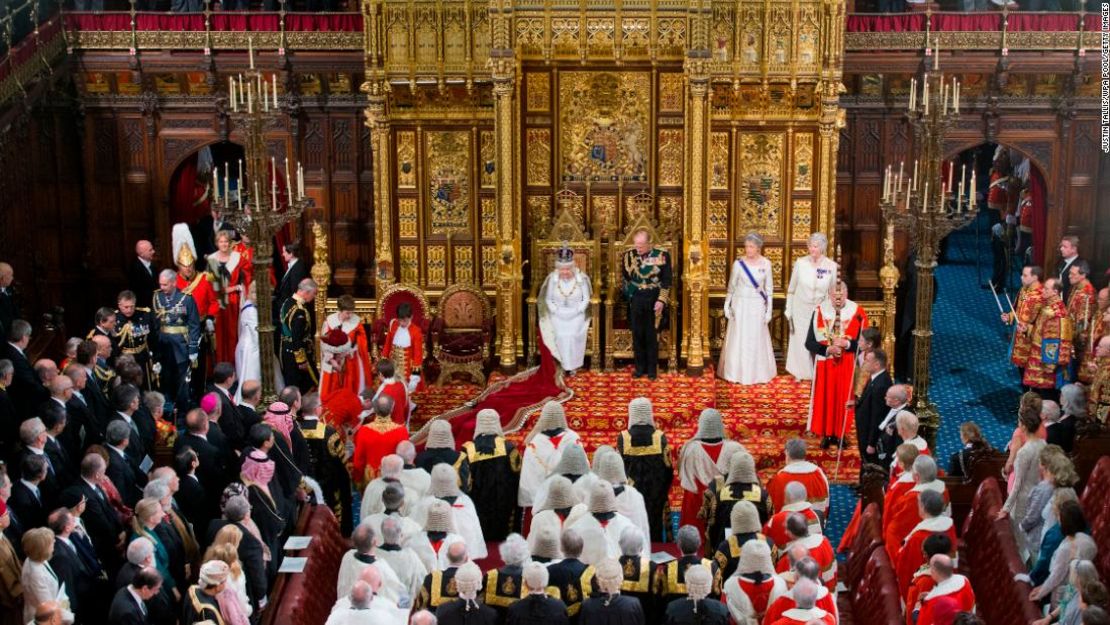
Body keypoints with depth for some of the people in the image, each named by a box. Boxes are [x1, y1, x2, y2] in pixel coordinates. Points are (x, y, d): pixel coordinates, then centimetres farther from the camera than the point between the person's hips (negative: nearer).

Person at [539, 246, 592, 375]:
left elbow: (586, 299, -2)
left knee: (573, 336, -17)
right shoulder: (553, 278, -9)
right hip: (558, 315, 1)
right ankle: (564, 365, -4)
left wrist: (575, 311, -12)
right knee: (561, 336, -17)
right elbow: (548, 299, 1)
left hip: (576, 315, -1)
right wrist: (556, 311, -10)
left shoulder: (581, 278, -11)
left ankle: (573, 365, -1)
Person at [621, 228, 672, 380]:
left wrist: (661, 300, -10)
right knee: (637, 336, 6)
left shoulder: (662, 255, -7)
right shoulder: (628, 256, -1)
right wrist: (629, 296, 7)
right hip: (636, 301, 2)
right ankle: (640, 367, 17)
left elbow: (666, 281, -4)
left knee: (652, 336, 4)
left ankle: (652, 369, 14)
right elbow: (624, 279, 11)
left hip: (654, 301, -2)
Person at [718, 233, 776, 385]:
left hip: (757, 306, 1)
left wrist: (769, 310, 1)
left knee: (756, 339, 8)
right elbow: (731, 286, 3)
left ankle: (757, 373, 19)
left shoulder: (766, 264, -3)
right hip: (740, 305, -1)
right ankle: (737, 372, 15)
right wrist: (727, 305, 2)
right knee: (739, 338, 5)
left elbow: (769, 289, 3)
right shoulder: (738, 263, -6)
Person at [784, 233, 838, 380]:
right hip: (801, 310, 1)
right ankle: (800, 373, 30)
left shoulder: (831, 266, -11)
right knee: (800, 341, 11)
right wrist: (788, 309, 3)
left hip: (821, 311, -1)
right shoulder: (800, 263, -11)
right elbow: (791, 289, 0)